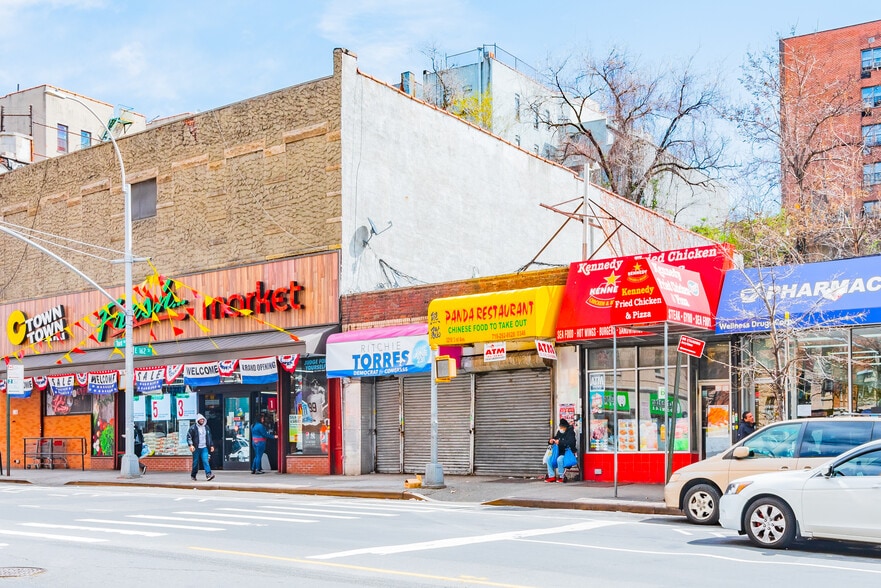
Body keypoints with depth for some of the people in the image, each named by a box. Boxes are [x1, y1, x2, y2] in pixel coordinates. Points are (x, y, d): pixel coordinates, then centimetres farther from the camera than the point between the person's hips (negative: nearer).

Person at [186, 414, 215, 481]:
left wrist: (211, 445, 20)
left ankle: (208, 475, -20)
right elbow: (189, 437, -6)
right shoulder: (193, 428, -3)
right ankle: (193, 475, 22)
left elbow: (209, 437, 23)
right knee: (196, 462, 5)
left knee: (206, 461, -11)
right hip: (196, 448, -3)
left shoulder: (206, 427, 13)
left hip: (204, 448, 3)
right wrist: (191, 445, -18)